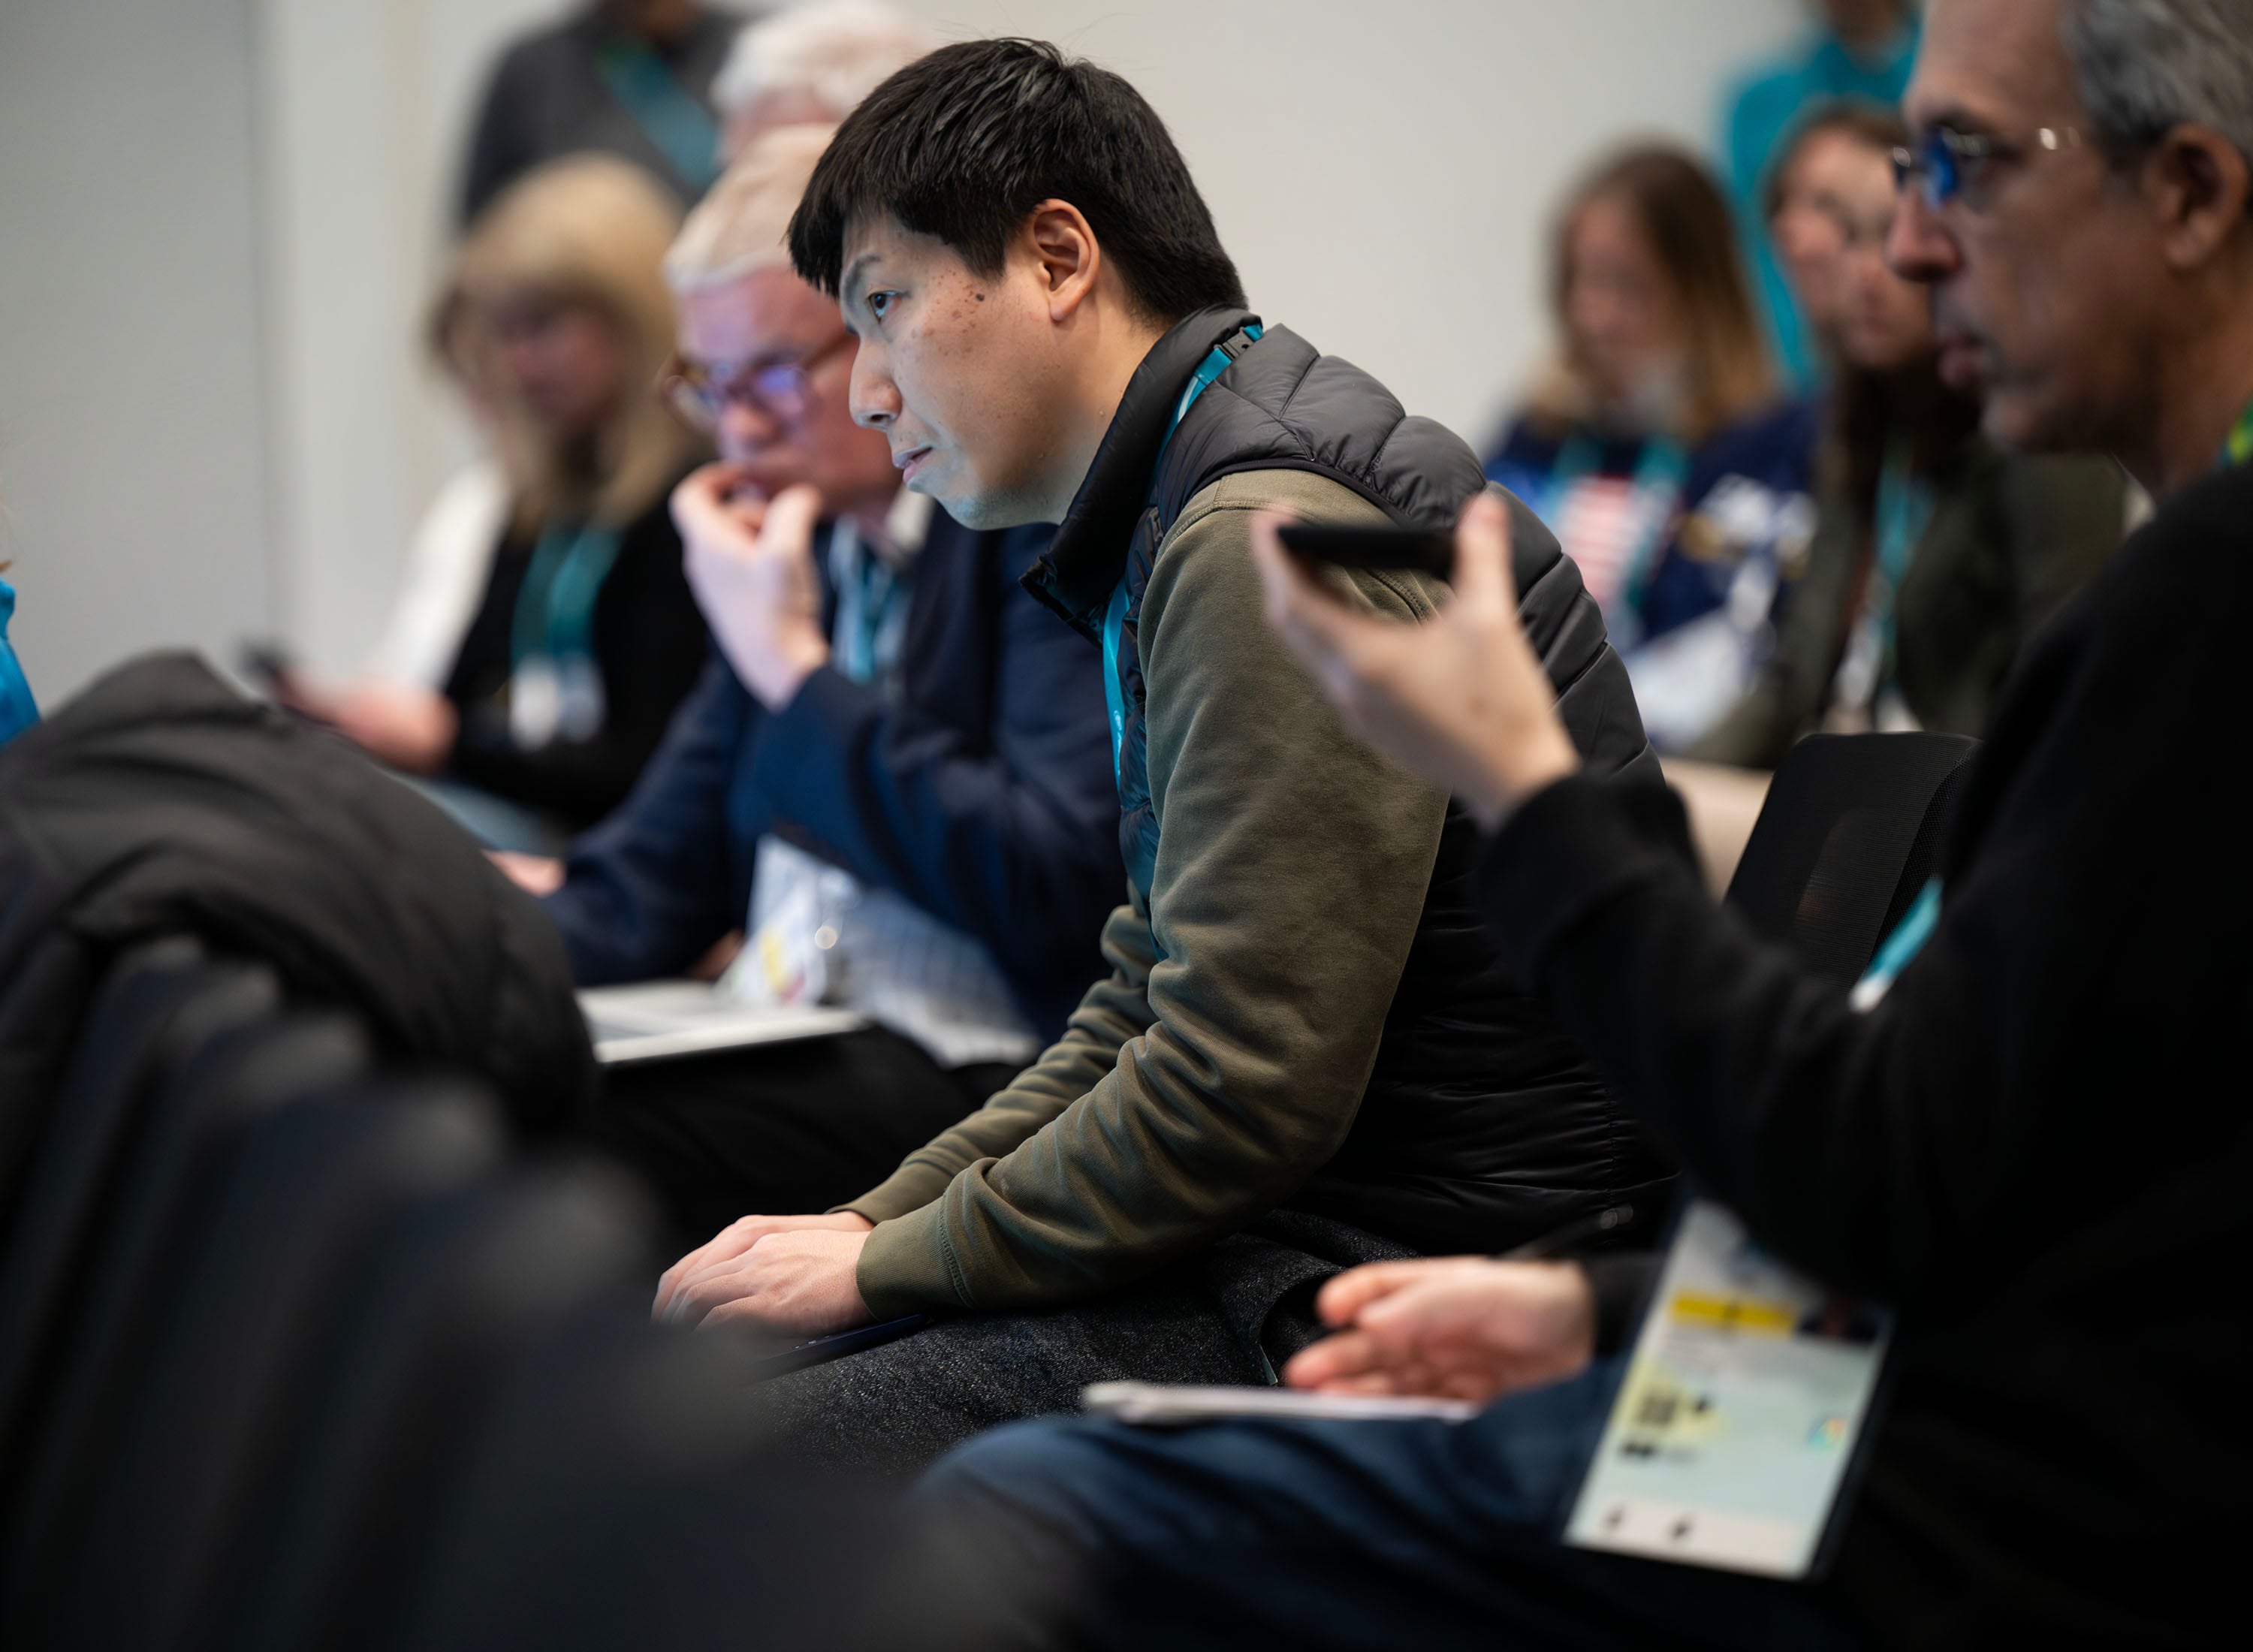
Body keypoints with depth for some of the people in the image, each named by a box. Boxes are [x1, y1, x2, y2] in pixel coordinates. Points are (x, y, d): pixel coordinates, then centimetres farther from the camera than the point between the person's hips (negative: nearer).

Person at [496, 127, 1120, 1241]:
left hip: (966, 1079, -7)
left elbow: (1056, 886, -19)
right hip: (779, 1062, 8)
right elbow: (647, 882, 20)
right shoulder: (798, 538, 18)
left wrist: (794, 670, -13)